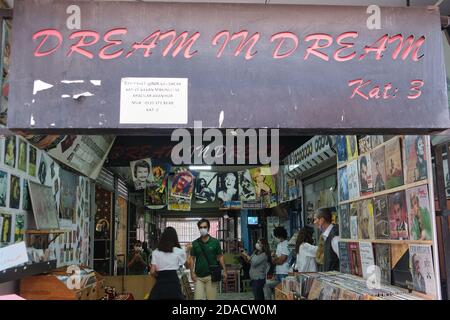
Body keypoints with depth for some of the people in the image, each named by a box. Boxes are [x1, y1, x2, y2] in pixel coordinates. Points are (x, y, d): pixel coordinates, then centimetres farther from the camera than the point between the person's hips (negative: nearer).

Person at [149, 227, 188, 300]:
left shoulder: (156, 252, 6)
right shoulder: (179, 251, 2)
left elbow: (152, 272, 2)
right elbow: (187, 265, 17)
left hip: (160, 284, 2)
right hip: (173, 283, -2)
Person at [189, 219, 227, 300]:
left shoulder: (215, 242, 3)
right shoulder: (195, 243, 6)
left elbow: (220, 257, 5)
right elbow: (192, 259, 6)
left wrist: (224, 270, -3)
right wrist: (192, 272, -5)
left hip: (211, 275, -1)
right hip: (198, 276, 1)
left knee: (211, 298, 0)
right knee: (198, 298, -5)